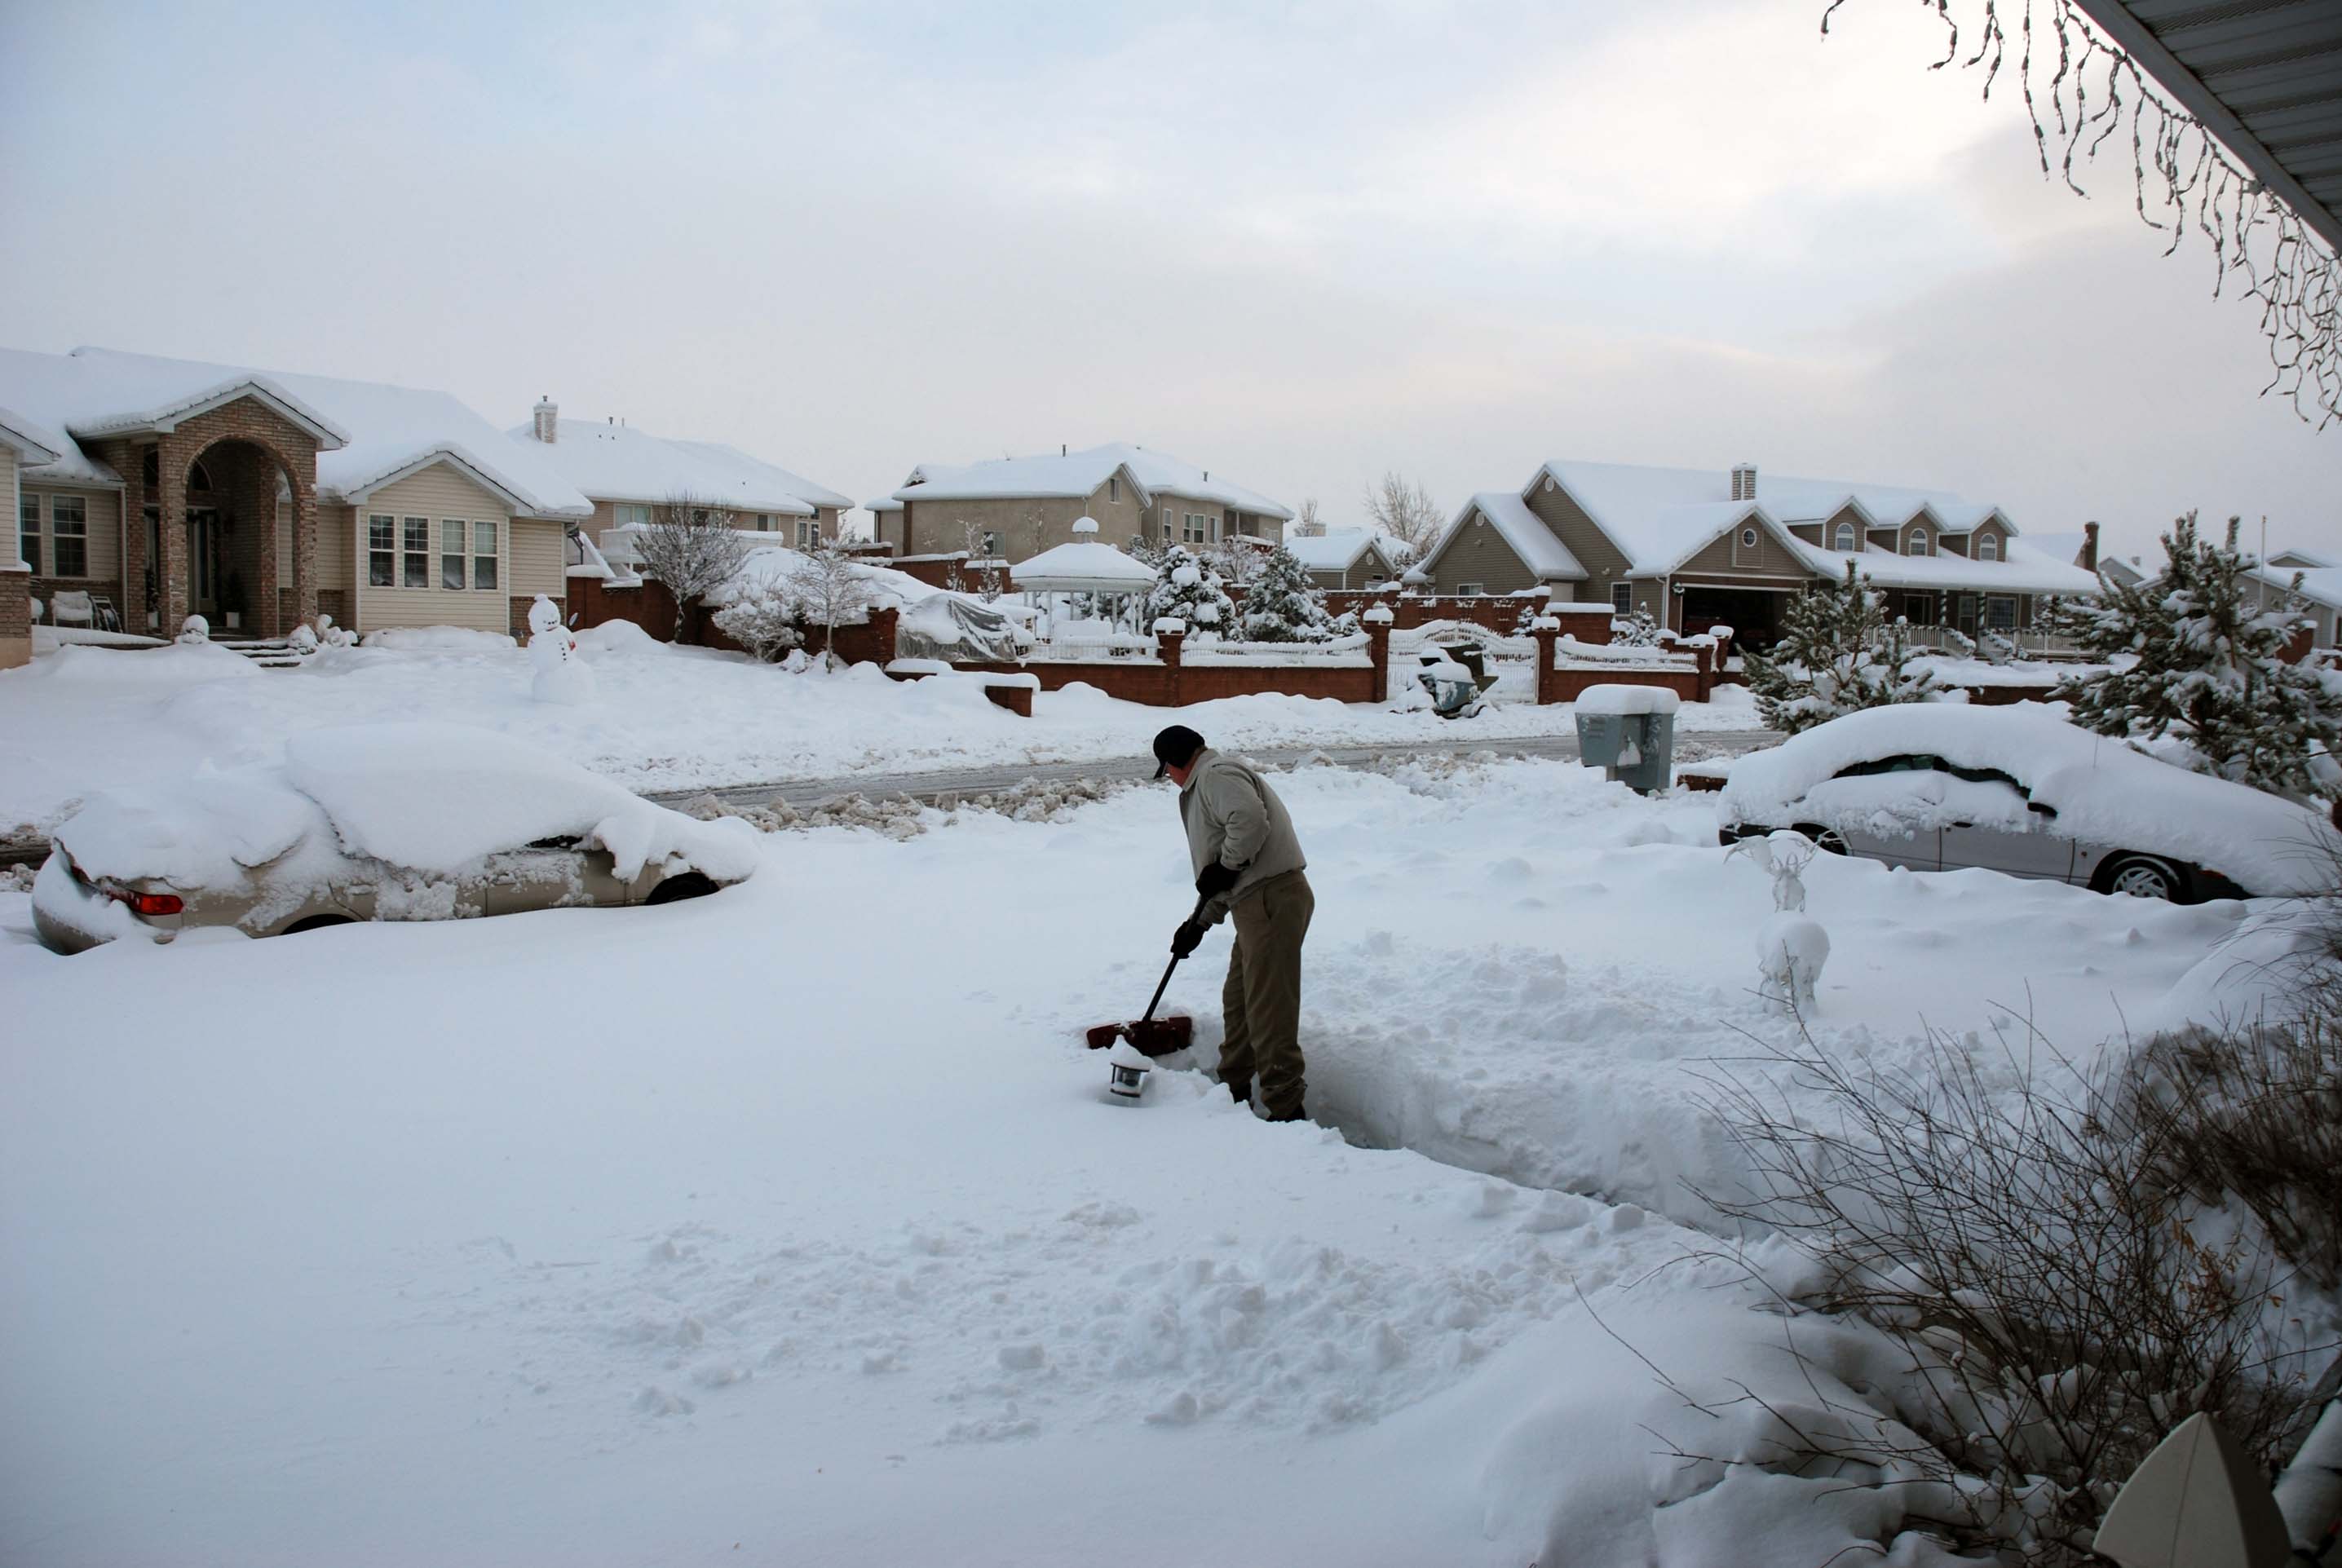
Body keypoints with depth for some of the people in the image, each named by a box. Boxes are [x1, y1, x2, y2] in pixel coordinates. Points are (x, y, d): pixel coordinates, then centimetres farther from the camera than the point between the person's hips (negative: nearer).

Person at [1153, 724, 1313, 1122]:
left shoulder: (1217, 775, -8)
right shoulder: (1206, 785, 26)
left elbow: (1251, 820, -28)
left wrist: (1224, 867, -15)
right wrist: (1198, 923, 24)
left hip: (1272, 899, -11)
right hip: (1257, 904, 11)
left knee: (1268, 1009, -9)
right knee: (1237, 1001, 20)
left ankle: (1286, 1108, -6)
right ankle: (1233, 1089, 32)